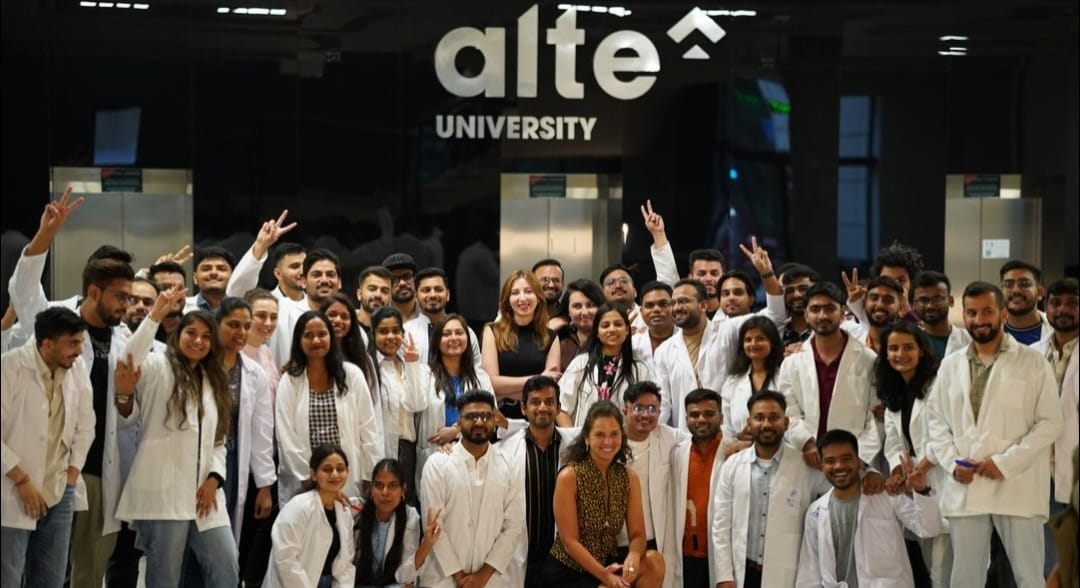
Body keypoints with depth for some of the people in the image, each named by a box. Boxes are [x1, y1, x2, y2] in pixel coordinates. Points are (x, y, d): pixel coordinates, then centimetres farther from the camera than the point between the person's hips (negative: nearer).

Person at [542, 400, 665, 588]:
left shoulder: (629, 477, 2)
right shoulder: (569, 477, -13)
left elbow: (637, 535, -2)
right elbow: (569, 541, -15)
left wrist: (633, 556, -26)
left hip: (607, 565, 5)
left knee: (654, 561, -20)